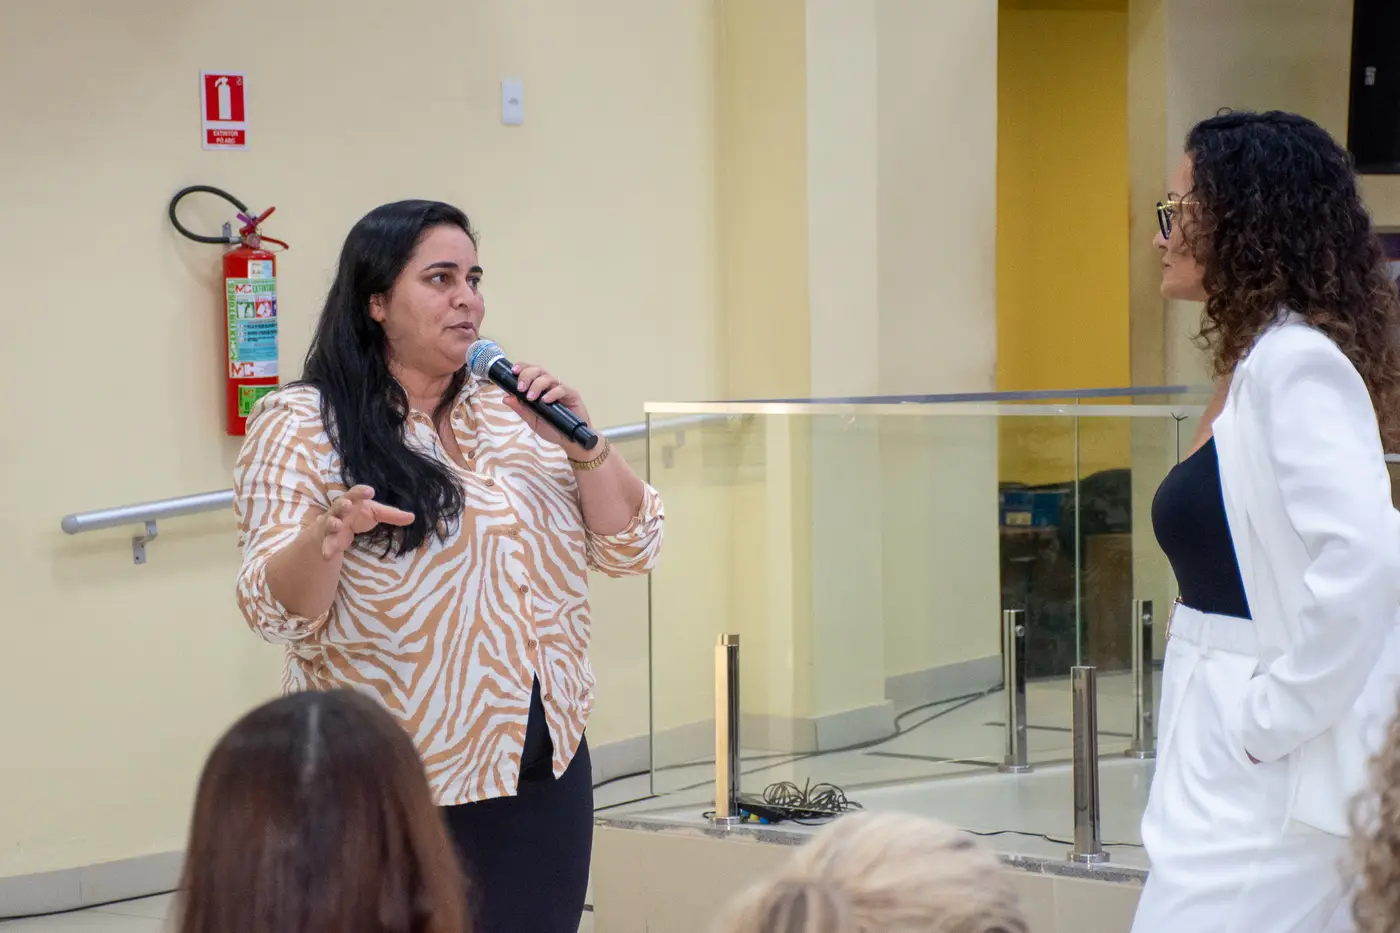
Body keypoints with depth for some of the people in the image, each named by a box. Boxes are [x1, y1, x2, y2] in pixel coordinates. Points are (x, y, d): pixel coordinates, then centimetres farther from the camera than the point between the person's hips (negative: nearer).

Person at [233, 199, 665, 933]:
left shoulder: (513, 417, 10)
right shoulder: (302, 426, -4)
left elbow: (630, 548, 7)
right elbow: (278, 611, -12)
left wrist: (582, 445, -8)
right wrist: (329, 533, -31)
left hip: (545, 768, 5)